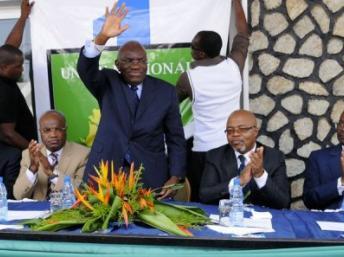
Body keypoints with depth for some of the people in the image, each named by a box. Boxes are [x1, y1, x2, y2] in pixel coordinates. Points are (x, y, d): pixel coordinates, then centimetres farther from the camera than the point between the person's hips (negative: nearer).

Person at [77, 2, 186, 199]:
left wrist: (175, 177, -6)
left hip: (151, 178, 0)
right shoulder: (108, 83, 2)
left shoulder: (166, 91, 1)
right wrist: (102, 37, -34)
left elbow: (176, 139, 3)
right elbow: (85, 69, -18)